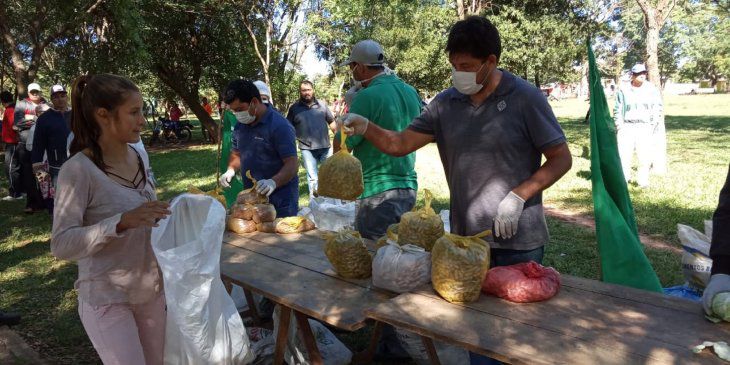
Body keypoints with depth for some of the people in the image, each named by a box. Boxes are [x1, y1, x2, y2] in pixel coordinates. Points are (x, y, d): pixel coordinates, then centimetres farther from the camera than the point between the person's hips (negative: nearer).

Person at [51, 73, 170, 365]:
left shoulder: (139, 157, 0)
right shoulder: (78, 170, -20)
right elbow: (62, 245, -24)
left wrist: (167, 215, -2)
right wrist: (122, 222, -35)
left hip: (150, 289, 7)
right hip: (107, 298, -6)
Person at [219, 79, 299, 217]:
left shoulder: (280, 126, -16)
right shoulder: (240, 125, 7)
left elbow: (292, 164, -20)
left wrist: (274, 182, -37)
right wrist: (231, 170, -3)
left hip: (280, 200, -6)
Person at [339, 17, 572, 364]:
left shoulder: (525, 98, -9)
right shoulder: (446, 103, 3)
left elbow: (561, 158, -6)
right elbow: (401, 143, 3)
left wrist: (518, 196, -17)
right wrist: (366, 127, -15)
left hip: (518, 239, -3)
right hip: (466, 236, 4)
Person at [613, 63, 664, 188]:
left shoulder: (652, 90, 6)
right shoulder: (623, 90, 5)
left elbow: (658, 109, 7)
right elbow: (617, 110, 8)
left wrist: (653, 126, -3)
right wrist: (620, 127, -1)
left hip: (645, 127, 0)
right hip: (627, 127, 0)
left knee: (645, 157, -6)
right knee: (623, 155, -6)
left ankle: (642, 180, 8)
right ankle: (623, 178, 11)